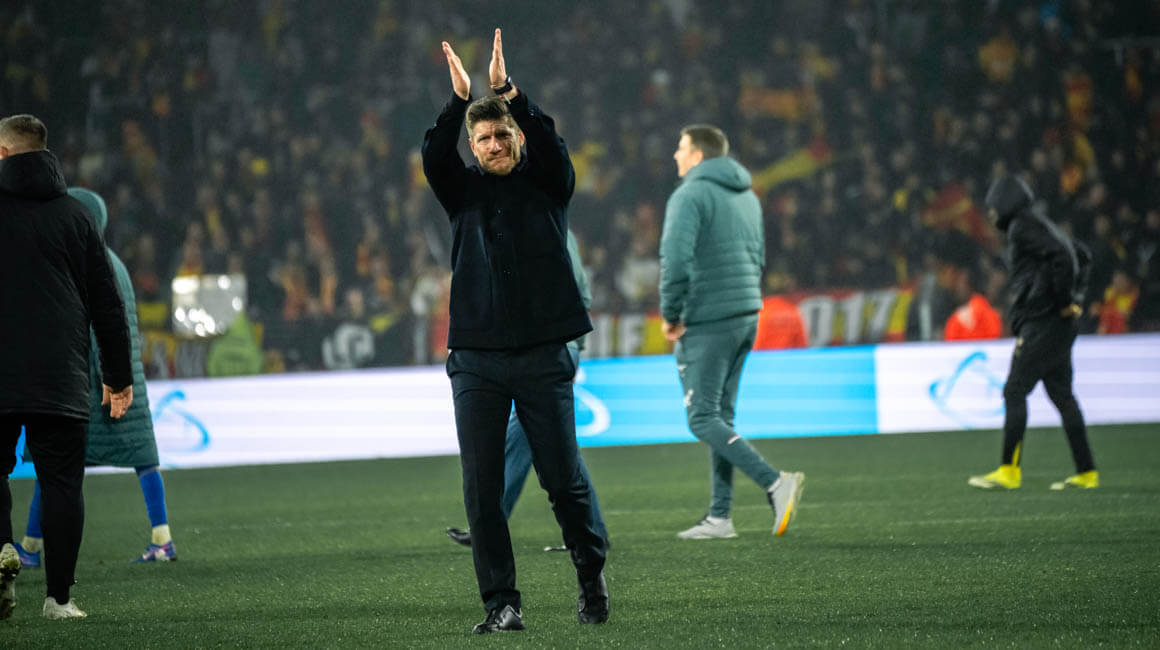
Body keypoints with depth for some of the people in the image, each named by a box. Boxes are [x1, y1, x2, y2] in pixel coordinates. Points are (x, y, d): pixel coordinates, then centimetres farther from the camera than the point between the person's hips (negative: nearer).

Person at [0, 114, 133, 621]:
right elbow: (107, 304, 9)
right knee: (61, 483, 5)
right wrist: (118, 376, 15)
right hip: (61, 381, 1)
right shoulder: (74, 215, 8)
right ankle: (58, 596, 0)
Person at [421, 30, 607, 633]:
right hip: (476, 359, 1)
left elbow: (549, 144, -11)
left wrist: (507, 90, -21)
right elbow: (433, 157, -7)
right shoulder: (464, 191, 11)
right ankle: (502, 604, 1)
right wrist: (458, 99, -21)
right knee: (482, 488, -4)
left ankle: (591, 573, 26)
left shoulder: (547, 184, 8)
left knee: (564, 479, 2)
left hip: (542, 356, -1)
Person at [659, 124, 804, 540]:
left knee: (703, 419, -6)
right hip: (746, 316, 9)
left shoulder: (691, 195, -12)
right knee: (720, 415, 12)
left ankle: (774, 483, -22)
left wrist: (670, 314, -12)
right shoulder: (746, 196, 16)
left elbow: (675, 259, -22)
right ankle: (719, 517, 11)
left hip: (707, 321, -9)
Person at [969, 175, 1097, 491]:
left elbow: (1062, 257, -23)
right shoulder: (1040, 225, 20)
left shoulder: (1022, 226, -9)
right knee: (1061, 394, 10)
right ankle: (1086, 473, 9)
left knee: (1014, 391, -8)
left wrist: (1065, 301, -17)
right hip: (1059, 324, 10)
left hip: (1043, 321, -10)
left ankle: (1009, 470, -9)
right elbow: (1081, 255, 27)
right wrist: (1076, 296, 18)